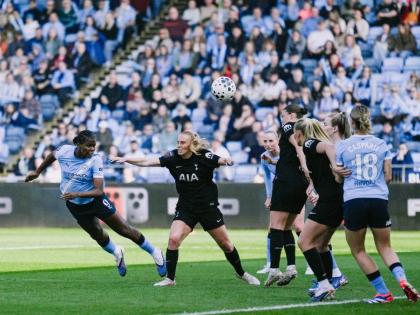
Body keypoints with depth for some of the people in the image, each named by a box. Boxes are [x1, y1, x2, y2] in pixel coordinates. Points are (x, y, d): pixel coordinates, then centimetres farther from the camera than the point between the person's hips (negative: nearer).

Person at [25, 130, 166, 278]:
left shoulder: (95, 160, -26)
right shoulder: (64, 151, -17)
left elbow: (99, 191, -31)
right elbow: (52, 156, 9)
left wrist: (77, 194, -43)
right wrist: (37, 172, 18)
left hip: (95, 200, -3)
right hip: (75, 206, 3)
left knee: (124, 229, 0)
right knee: (98, 235, 17)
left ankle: (154, 253, 18)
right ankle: (117, 253, 48)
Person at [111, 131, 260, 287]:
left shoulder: (203, 156, -16)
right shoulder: (173, 157, -10)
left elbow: (221, 161, -30)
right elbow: (148, 162, -14)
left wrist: (226, 161, -54)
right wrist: (125, 159, -24)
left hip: (208, 208, -2)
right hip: (185, 208, 2)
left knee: (225, 244, 7)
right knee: (173, 239, -18)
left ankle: (241, 273, 29)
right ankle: (170, 278, -6)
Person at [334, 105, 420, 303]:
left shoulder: (343, 146, 2)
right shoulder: (381, 145, 7)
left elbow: (338, 177, 5)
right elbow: (388, 177, 8)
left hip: (353, 200, -2)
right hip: (379, 201, 2)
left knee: (357, 250, 14)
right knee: (385, 247, 16)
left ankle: (383, 293, 7)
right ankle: (402, 280, -11)